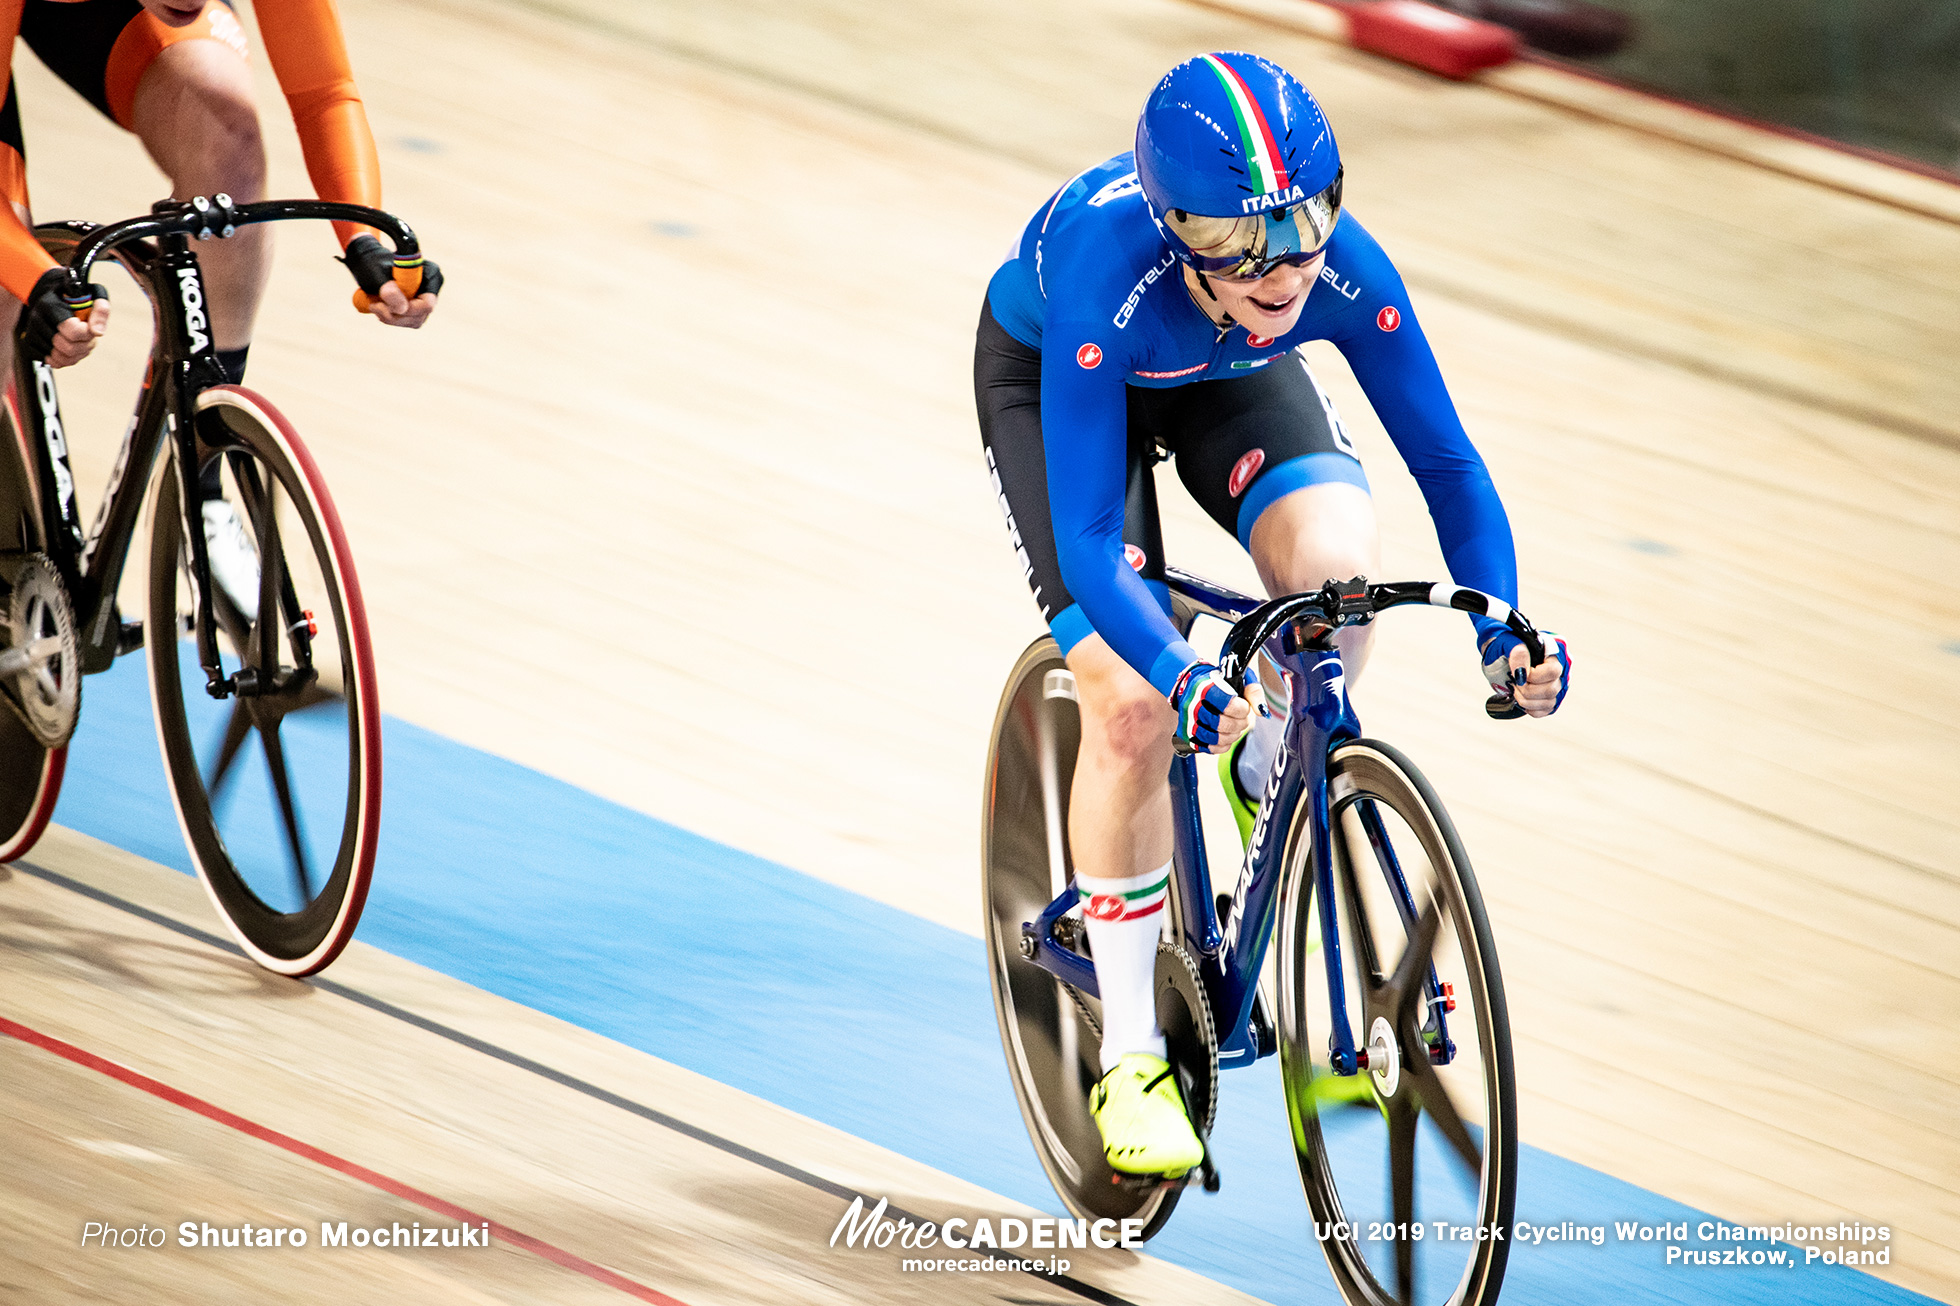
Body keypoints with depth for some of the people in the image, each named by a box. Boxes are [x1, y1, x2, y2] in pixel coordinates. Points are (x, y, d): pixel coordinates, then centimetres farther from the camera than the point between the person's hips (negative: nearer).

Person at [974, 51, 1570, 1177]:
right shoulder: (1108, 275, -43)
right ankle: (1130, 1054, 0)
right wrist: (1185, 676, -58)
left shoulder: (1344, 270, -34)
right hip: (1047, 374, -3)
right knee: (1132, 708, -17)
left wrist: (1502, 628, -39)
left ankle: (1271, 767, 7)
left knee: (1337, 563, -28)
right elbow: (1089, 541, -42)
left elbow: (1445, 460, -24)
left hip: (1227, 376, 3)